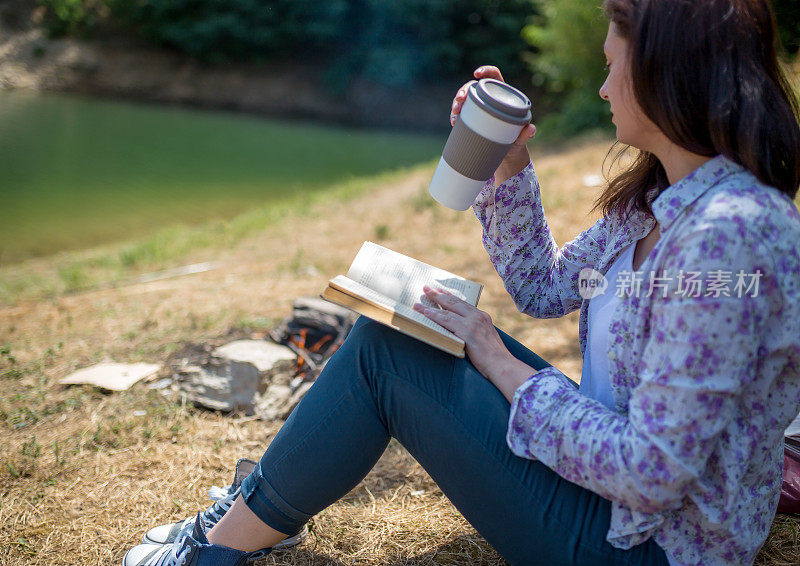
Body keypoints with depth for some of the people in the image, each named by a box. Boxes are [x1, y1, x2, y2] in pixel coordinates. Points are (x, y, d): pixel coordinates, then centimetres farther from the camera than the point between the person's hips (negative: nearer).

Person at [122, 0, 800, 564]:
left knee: (383, 351, -13)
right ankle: (266, 499, 17)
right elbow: (543, 287, 14)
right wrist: (509, 167, 1)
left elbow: (654, 473, -28)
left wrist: (502, 365, -18)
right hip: (611, 484, 9)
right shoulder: (656, 203, 2)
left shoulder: (727, 235, -28)